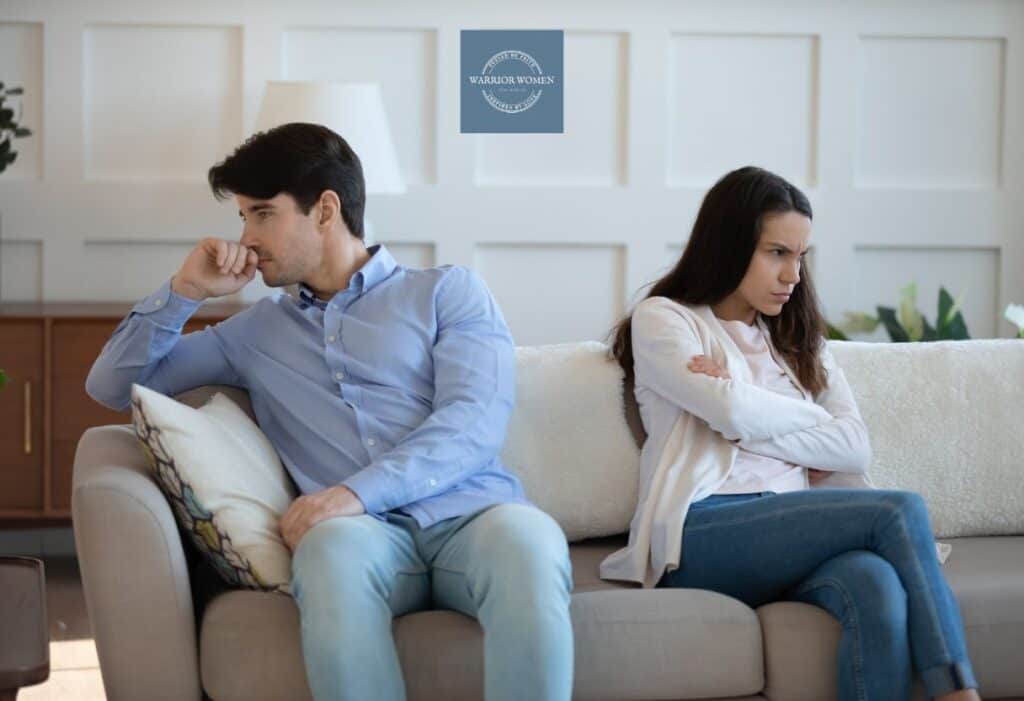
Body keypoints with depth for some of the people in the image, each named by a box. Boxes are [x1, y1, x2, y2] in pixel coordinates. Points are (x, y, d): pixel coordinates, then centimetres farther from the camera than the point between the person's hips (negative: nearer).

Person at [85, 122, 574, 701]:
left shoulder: (449, 291, 16)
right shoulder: (256, 331, 28)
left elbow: (474, 422, -1)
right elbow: (112, 386, 31)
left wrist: (358, 492, -16)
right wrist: (186, 291, 16)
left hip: (472, 516, -1)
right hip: (369, 531, 1)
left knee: (527, 538, -40)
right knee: (335, 545, -38)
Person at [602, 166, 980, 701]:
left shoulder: (797, 341, 28)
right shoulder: (662, 319, 12)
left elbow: (855, 448, 10)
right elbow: (736, 412, -8)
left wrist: (752, 426, -2)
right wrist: (814, 419, 10)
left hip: (793, 531, 5)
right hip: (702, 535, -4)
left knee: (879, 587, -34)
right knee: (899, 511, -27)